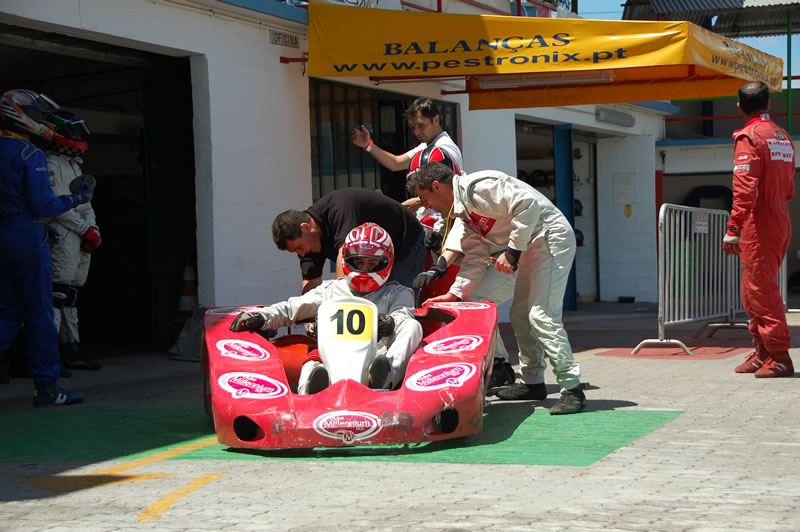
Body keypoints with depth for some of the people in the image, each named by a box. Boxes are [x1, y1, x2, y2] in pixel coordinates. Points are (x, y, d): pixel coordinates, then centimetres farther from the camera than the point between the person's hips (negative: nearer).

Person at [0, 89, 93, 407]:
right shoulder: (30, 155, -13)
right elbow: (43, 205, -15)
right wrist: (77, 199, -1)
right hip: (27, 238, -7)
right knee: (39, 314, 1)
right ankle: (46, 386, 6)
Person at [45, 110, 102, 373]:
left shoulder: (74, 165, 22)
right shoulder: (50, 165, -8)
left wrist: (92, 229, 5)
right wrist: (86, 230, -12)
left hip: (82, 240, 10)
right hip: (63, 237, -10)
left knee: (71, 295, 12)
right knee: (59, 294, -15)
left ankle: (70, 353, 17)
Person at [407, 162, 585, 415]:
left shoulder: (478, 186, -18)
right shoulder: (463, 210, 13)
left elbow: (527, 204, -26)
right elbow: (475, 257, 16)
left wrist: (512, 251, -23)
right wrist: (454, 294, 9)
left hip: (551, 238, -11)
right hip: (532, 247, 11)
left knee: (541, 314, -17)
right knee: (520, 314, 15)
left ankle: (572, 389, -16)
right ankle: (533, 382, 25)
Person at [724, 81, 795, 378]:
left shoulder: (749, 136, -11)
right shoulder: (783, 137, 15)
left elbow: (745, 188, -21)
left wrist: (733, 228, -23)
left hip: (758, 226, -8)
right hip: (781, 223, 8)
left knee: (762, 291, -6)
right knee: (753, 291, 16)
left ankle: (780, 358, -6)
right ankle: (762, 353, 20)